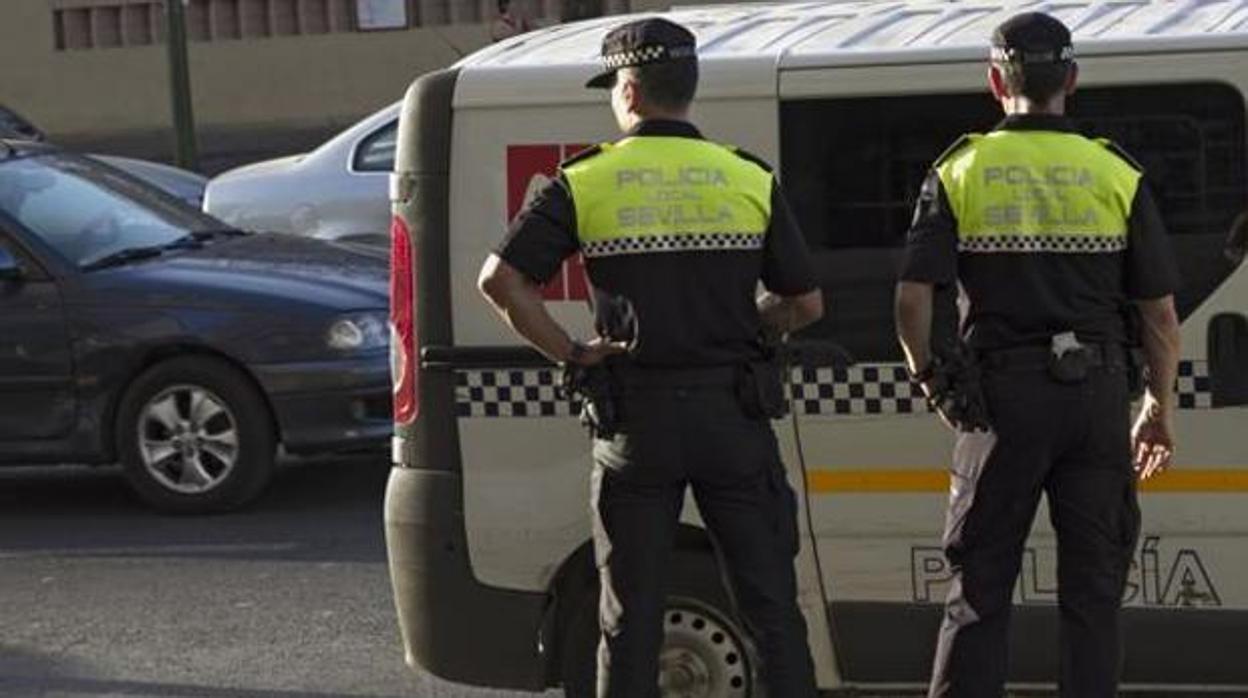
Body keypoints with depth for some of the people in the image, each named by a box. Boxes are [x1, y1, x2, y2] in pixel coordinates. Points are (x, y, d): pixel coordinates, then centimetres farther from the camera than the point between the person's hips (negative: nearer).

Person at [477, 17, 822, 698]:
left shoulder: (585, 182, -3)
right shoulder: (750, 180, 2)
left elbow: (500, 278, -11)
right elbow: (806, 303, 4)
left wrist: (571, 353, -3)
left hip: (636, 420, -1)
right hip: (733, 413, 1)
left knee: (631, 616, 6)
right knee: (770, 604, 7)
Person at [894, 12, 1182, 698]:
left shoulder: (960, 172, 0)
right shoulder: (1117, 175, 3)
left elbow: (912, 299, -6)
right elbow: (1159, 313, 3)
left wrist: (928, 377, 11)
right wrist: (1160, 409, 16)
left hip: (1003, 394, -1)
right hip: (1097, 395, 1)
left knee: (979, 588, 6)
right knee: (1092, 590, 7)